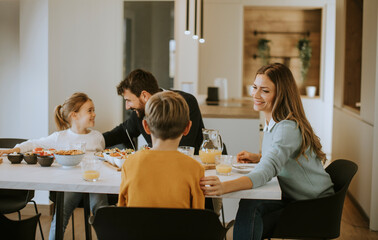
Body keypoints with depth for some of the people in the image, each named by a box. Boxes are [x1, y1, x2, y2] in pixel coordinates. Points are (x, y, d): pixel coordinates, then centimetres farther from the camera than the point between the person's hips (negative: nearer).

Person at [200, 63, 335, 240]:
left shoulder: (288, 128, -24)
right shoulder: (272, 122, 6)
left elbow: (267, 171, -39)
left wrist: (224, 187, -53)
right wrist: (258, 158, 6)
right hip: (294, 198, 8)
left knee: (249, 206, -26)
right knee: (247, 204, -19)